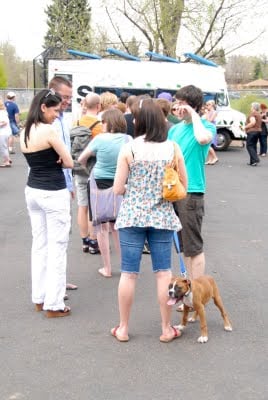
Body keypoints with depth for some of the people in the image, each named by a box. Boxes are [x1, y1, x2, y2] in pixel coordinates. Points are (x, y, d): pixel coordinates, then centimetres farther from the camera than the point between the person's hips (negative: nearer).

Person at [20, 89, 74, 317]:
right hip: (53, 193, -8)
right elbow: (69, 163, -13)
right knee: (57, 247, -1)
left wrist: (49, 160, -5)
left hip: (32, 191, 8)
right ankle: (53, 304, 3)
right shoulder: (49, 131, -18)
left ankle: (39, 297, 23)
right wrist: (56, 159, 5)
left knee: (39, 244, 16)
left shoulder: (24, 132, 7)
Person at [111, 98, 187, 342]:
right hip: (162, 217, 1)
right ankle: (167, 329, 18)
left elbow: (118, 189, -7)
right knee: (164, 273, 9)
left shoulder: (129, 149, -10)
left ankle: (123, 328, 18)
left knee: (128, 273, 7)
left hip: (132, 217, -1)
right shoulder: (173, 149, -4)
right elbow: (183, 186, 4)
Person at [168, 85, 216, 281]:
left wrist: (194, 115, -19)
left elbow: (202, 138, -32)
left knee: (194, 247, -3)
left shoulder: (207, 127, -7)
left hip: (192, 193, -7)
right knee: (184, 245, 16)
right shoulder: (175, 129, 12)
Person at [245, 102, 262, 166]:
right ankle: (252, 161, 9)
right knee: (253, 146, 11)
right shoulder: (259, 114, 18)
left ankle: (255, 159, -19)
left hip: (252, 131, -9)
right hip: (258, 131, 9)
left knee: (249, 146, -6)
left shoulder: (252, 114, -12)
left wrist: (246, 127, -13)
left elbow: (253, 122, -25)